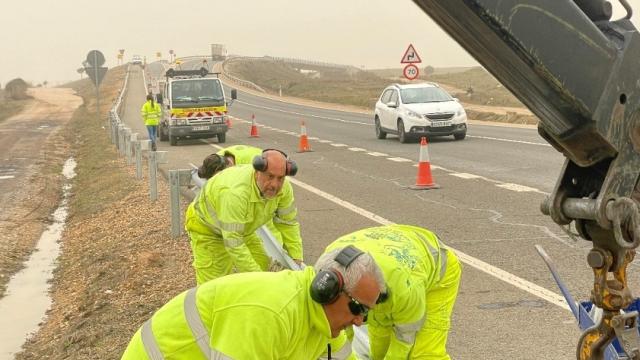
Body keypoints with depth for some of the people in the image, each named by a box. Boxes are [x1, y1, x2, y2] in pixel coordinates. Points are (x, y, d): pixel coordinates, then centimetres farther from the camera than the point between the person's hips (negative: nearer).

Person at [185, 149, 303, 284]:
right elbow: (233, 242, -40)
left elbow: (288, 223, -9)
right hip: (206, 226, -7)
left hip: (241, 228, 7)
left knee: (262, 264, 6)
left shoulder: (284, 187, -23)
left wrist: (297, 259, -16)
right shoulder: (236, 192, -44)